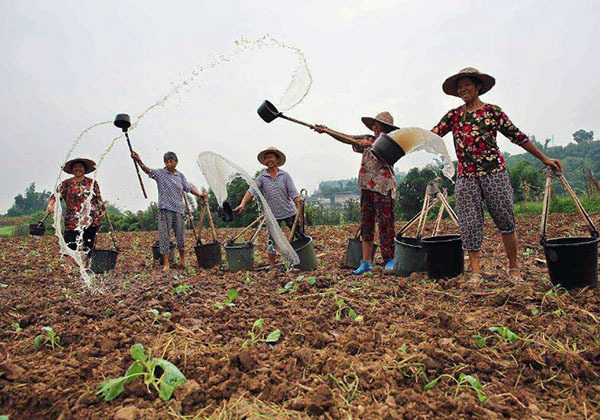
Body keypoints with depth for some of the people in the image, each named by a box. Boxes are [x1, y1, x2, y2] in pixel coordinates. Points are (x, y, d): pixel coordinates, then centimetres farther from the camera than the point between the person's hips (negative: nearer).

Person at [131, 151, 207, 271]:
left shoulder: (180, 175, 10)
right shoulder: (160, 173, 0)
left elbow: (189, 188, 15)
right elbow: (148, 170, -17)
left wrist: (199, 194, 1)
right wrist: (139, 161, -34)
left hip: (178, 208, 3)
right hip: (165, 208, -3)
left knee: (180, 234, 9)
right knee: (164, 235, -1)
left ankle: (182, 259, 27)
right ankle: (166, 263, 6)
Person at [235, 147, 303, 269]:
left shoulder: (285, 175, -1)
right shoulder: (261, 177, -1)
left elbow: (293, 193, -6)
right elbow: (251, 190, -13)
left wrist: (299, 203, -21)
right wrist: (242, 204, -28)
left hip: (289, 211, 0)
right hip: (273, 215, 0)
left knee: (300, 236, 5)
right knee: (272, 240, 5)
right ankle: (272, 266, 17)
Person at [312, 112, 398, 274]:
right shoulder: (367, 139, 16)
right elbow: (347, 139, 12)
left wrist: (370, 144, -32)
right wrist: (327, 131, 4)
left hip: (384, 188, -6)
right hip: (367, 187, 6)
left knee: (385, 225, -3)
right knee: (366, 224, 5)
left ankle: (390, 260, 9)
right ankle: (366, 262, 11)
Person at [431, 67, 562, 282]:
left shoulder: (493, 111, 5)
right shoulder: (453, 115, 11)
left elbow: (518, 137, 8)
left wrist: (544, 159, 10)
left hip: (494, 172, -1)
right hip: (466, 176, 2)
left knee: (506, 221, 4)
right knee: (470, 224, -1)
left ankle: (514, 269, 18)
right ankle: (475, 272, 6)